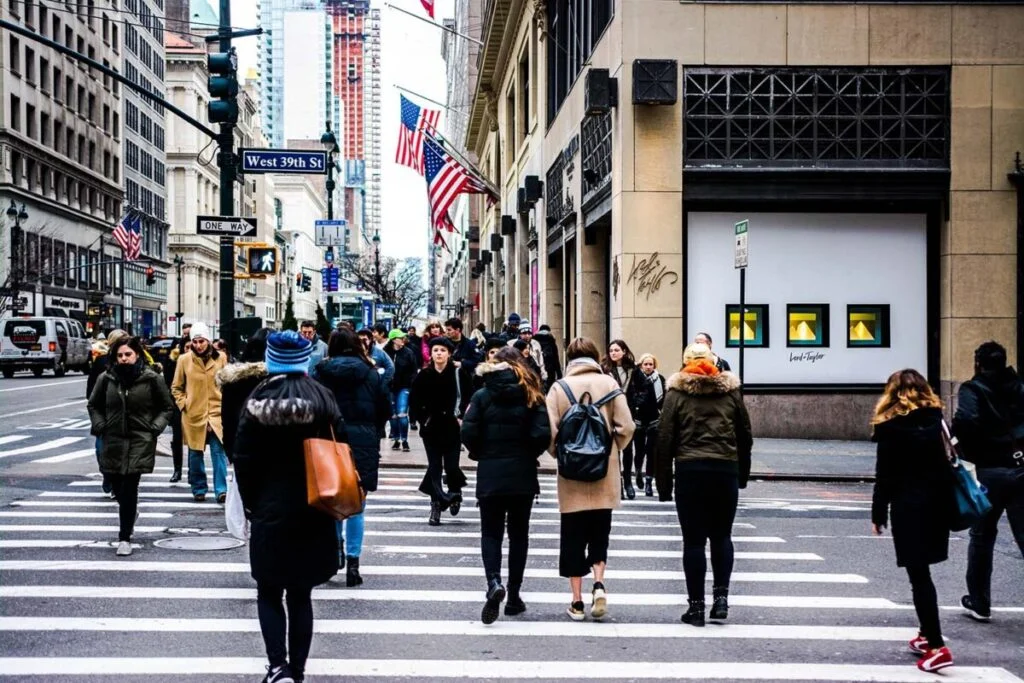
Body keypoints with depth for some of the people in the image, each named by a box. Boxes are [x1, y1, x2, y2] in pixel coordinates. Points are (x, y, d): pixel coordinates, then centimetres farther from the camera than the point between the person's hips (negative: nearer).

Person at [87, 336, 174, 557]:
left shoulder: (152, 379, -4)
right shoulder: (107, 378, 2)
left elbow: (167, 408, 7)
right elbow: (94, 405, 17)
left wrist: (155, 427, -5)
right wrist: (99, 425, 3)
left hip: (140, 441, -3)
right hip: (113, 440, 3)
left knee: (129, 487, -10)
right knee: (117, 486, 10)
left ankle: (125, 537, -2)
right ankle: (132, 511, 44)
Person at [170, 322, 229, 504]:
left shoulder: (220, 358, -1)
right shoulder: (184, 360, -3)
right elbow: (176, 387, 8)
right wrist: (183, 404, -2)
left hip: (216, 413, 0)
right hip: (193, 414, 0)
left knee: (219, 452, -6)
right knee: (195, 454, 9)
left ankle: (221, 489, -4)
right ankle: (198, 489, 20)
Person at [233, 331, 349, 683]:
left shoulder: (258, 402, -7)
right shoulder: (323, 399, -5)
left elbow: (244, 462, -5)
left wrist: (251, 505, 7)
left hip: (270, 512, -2)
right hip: (313, 514, 2)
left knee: (269, 593, 9)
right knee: (300, 595, 12)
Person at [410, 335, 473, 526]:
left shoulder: (459, 374, -3)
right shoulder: (424, 375, 2)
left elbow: (469, 398, 1)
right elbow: (414, 400, 9)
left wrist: (462, 417, -6)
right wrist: (422, 418, 1)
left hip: (452, 427, -2)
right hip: (431, 428, 2)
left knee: (451, 466, -4)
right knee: (434, 467, 2)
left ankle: (455, 492, 27)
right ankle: (436, 506, 8)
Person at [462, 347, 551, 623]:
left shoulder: (482, 396, -1)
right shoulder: (532, 396, -1)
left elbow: (468, 433, -9)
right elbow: (542, 435, -10)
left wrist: (481, 454, 9)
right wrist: (528, 454, 8)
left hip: (489, 475, -1)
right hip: (523, 475, 1)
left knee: (490, 532, 6)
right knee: (518, 533, 11)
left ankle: (494, 583, -19)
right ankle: (514, 597, 13)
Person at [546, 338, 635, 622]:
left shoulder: (559, 388, -4)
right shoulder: (609, 384, -2)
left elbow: (550, 432, -10)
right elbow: (626, 427, -7)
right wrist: (611, 450, 10)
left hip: (571, 476, -1)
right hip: (605, 476, 1)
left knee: (573, 537, 8)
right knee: (600, 533, 16)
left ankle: (577, 601, 10)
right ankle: (599, 584, -4)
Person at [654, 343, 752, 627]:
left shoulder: (677, 393, 1)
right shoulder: (731, 391, 9)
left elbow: (664, 439, -2)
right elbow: (745, 436, 11)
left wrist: (664, 483, 2)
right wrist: (743, 474, 19)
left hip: (690, 471, -2)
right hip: (726, 470, 2)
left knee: (694, 540, 2)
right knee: (721, 536, 15)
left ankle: (696, 606, 5)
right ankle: (721, 597, 5)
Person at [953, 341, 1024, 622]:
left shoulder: (973, 390, -5)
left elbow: (966, 421, -22)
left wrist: (968, 451, -7)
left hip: (990, 472, -3)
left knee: (982, 539, 12)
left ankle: (979, 603, 20)